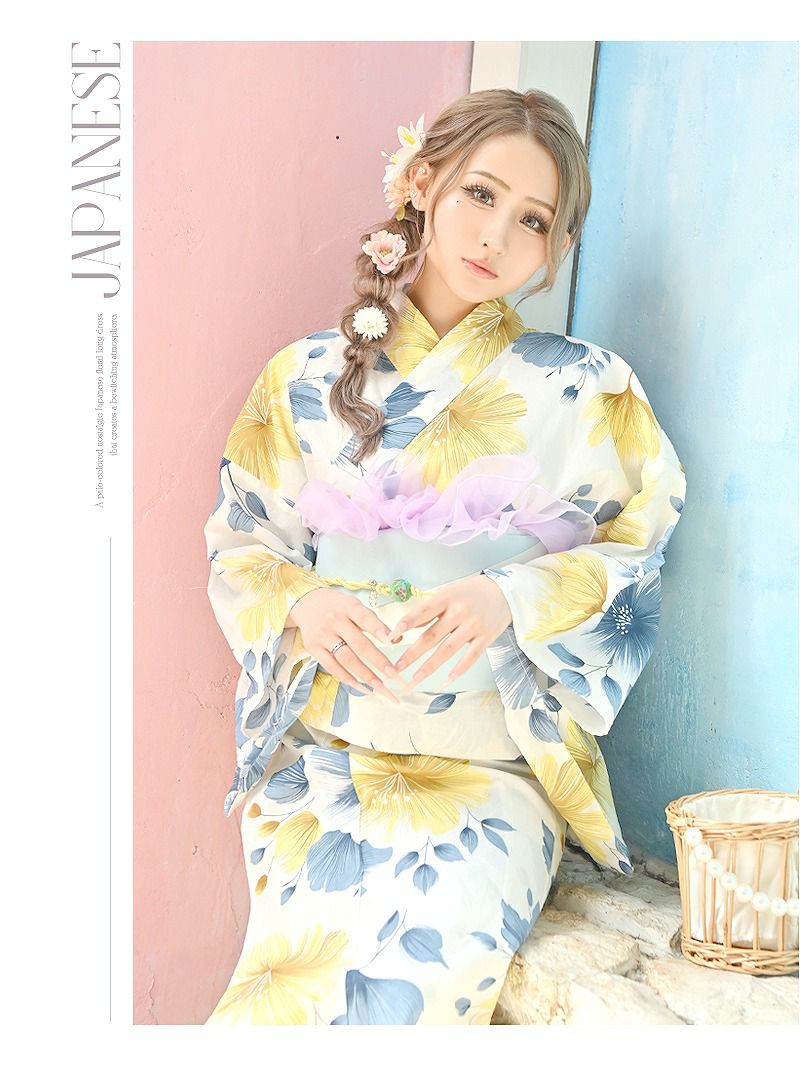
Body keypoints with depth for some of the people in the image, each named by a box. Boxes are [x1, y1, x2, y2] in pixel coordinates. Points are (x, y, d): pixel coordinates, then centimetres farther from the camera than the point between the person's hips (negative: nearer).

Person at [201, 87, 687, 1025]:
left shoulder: (585, 390, 1)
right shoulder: (308, 377, 5)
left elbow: (635, 559, 3)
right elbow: (236, 545, 10)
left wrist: (511, 599, -16)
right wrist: (300, 601, -12)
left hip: (493, 766, 0)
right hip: (321, 760, 1)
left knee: (424, 965, -24)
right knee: (307, 944, -21)